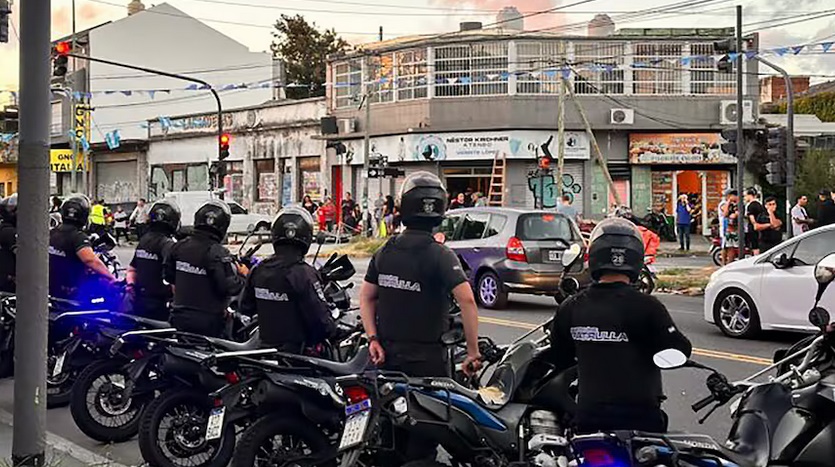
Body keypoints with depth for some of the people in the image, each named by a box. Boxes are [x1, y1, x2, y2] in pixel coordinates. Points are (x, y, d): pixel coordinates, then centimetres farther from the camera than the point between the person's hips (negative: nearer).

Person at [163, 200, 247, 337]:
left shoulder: (179, 246, 2)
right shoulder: (217, 253, -19)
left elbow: (168, 275, 14)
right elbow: (230, 287, -23)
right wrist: (242, 274, -3)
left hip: (179, 318, 7)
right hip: (208, 323, -7)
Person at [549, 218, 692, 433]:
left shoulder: (569, 308, -1)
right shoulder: (646, 307, -15)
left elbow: (559, 361, 11)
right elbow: (680, 351, -9)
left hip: (588, 417, 4)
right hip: (639, 416, -4)